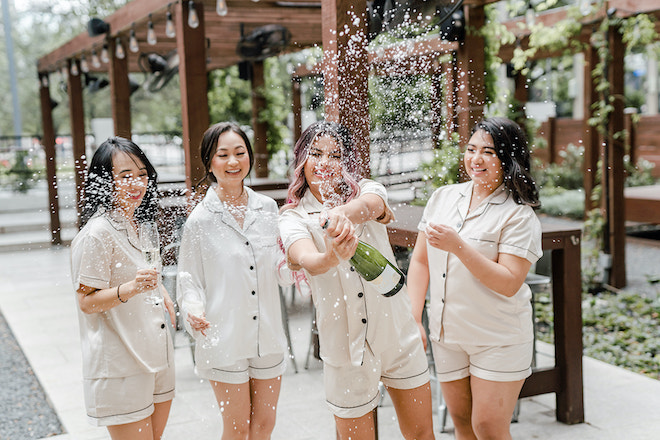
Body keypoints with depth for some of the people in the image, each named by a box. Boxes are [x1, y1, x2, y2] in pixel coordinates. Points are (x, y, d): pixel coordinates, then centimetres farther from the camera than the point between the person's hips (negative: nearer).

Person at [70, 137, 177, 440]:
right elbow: (87, 301, -17)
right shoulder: (97, 232, -16)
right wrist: (130, 289, -31)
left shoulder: (139, 224, 11)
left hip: (156, 356, 8)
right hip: (119, 365, -8)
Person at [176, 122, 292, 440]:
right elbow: (189, 279, -4)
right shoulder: (200, 219, -8)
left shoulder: (267, 208, 3)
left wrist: (289, 262, -11)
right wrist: (194, 309, -23)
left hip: (268, 334, 4)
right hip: (224, 339, -4)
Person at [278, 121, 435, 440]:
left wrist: (342, 214, -50)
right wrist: (331, 257, -51)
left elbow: (370, 205, -27)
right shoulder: (294, 218, -5)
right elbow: (307, 260, -27)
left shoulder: (366, 190, 0)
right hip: (346, 343, -2)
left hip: (398, 333, 2)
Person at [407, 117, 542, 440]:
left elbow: (509, 284, -19)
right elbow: (420, 260, 9)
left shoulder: (519, 215, -11)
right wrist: (413, 319, 3)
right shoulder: (442, 198, 5)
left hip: (498, 340, -5)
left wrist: (458, 246, -26)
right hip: (446, 334, 5)